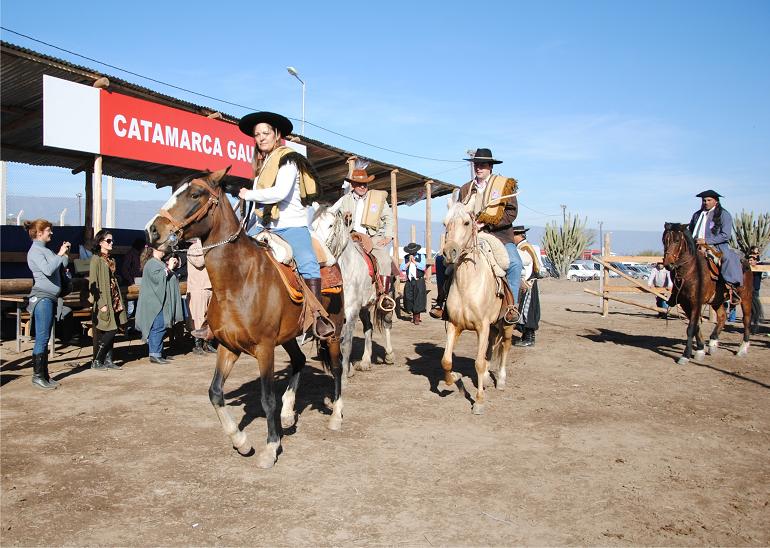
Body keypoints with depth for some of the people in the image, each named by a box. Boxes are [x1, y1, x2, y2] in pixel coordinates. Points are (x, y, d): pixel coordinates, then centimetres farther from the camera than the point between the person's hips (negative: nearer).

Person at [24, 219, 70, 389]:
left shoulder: (46, 250, 17)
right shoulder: (35, 251, -9)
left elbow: (62, 267, 18)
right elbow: (48, 270, -23)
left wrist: (65, 253, 6)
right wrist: (60, 254, -13)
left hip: (51, 298, 9)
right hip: (42, 298, -9)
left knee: (45, 338, 10)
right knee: (42, 338, -8)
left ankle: (44, 374, 14)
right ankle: (37, 375, -3)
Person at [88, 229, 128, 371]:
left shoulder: (110, 260, 16)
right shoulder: (96, 259, -8)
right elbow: (93, 283, -13)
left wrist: (119, 301, 12)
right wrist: (101, 304, -19)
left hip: (113, 300, 8)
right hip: (103, 301, -8)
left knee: (111, 331, 7)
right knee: (107, 332, -7)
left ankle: (108, 360, 13)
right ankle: (96, 361, 3)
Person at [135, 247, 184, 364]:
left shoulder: (159, 263, 19)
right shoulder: (152, 263, -10)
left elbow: (166, 278, 26)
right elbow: (157, 278, -23)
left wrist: (171, 267, 12)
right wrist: (169, 268, -17)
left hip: (161, 301, 10)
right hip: (154, 302, -10)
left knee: (161, 328, 10)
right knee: (158, 327, -12)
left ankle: (158, 353, 15)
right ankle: (155, 354, -11)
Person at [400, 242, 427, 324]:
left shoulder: (421, 256, 1)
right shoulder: (406, 258, 7)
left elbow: (423, 267, -12)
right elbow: (402, 268, -2)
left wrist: (414, 261, -11)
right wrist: (409, 262, -10)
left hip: (419, 281, -3)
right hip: (409, 282, 3)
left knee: (418, 299, -5)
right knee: (410, 298, 5)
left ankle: (417, 317, 2)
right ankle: (414, 315, 20)